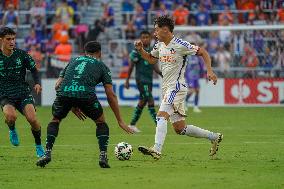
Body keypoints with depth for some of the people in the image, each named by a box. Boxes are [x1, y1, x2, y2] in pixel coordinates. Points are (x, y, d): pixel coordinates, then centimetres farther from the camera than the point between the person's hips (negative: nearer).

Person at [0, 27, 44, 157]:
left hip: (23, 93, 1)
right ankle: (12, 130, 6)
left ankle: (39, 146, 6)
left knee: (32, 119, -20)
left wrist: (37, 83, -6)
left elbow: (34, 70, 11)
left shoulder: (22, 55, 0)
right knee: (11, 116, -32)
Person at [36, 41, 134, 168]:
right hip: (86, 94, -2)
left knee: (55, 121, 28)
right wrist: (120, 121, 22)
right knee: (101, 123, 23)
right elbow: (111, 95, 19)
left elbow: (57, 85, 28)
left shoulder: (73, 61, 34)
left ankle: (47, 153, 11)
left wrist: (72, 106, 35)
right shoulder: (101, 66, 26)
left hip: (64, 91, 2)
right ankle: (103, 156, 8)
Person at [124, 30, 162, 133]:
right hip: (141, 80, -7)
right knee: (150, 101, -14)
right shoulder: (137, 51, -7)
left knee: (142, 102, 11)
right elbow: (131, 66, -4)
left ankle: (132, 125, 20)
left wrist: (162, 74, 0)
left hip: (149, 80, 7)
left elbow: (154, 66, 16)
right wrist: (127, 80, -4)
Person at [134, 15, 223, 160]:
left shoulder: (180, 45, -13)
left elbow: (203, 52, -6)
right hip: (167, 88, 9)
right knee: (180, 129, 10)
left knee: (161, 115, -25)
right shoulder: (159, 46, 10)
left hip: (177, 87, -9)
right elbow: (151, 59, 28)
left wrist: (209, 71, -16)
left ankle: (156, 150, -36)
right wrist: (140, 50, 10)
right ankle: (214, 137, 23)